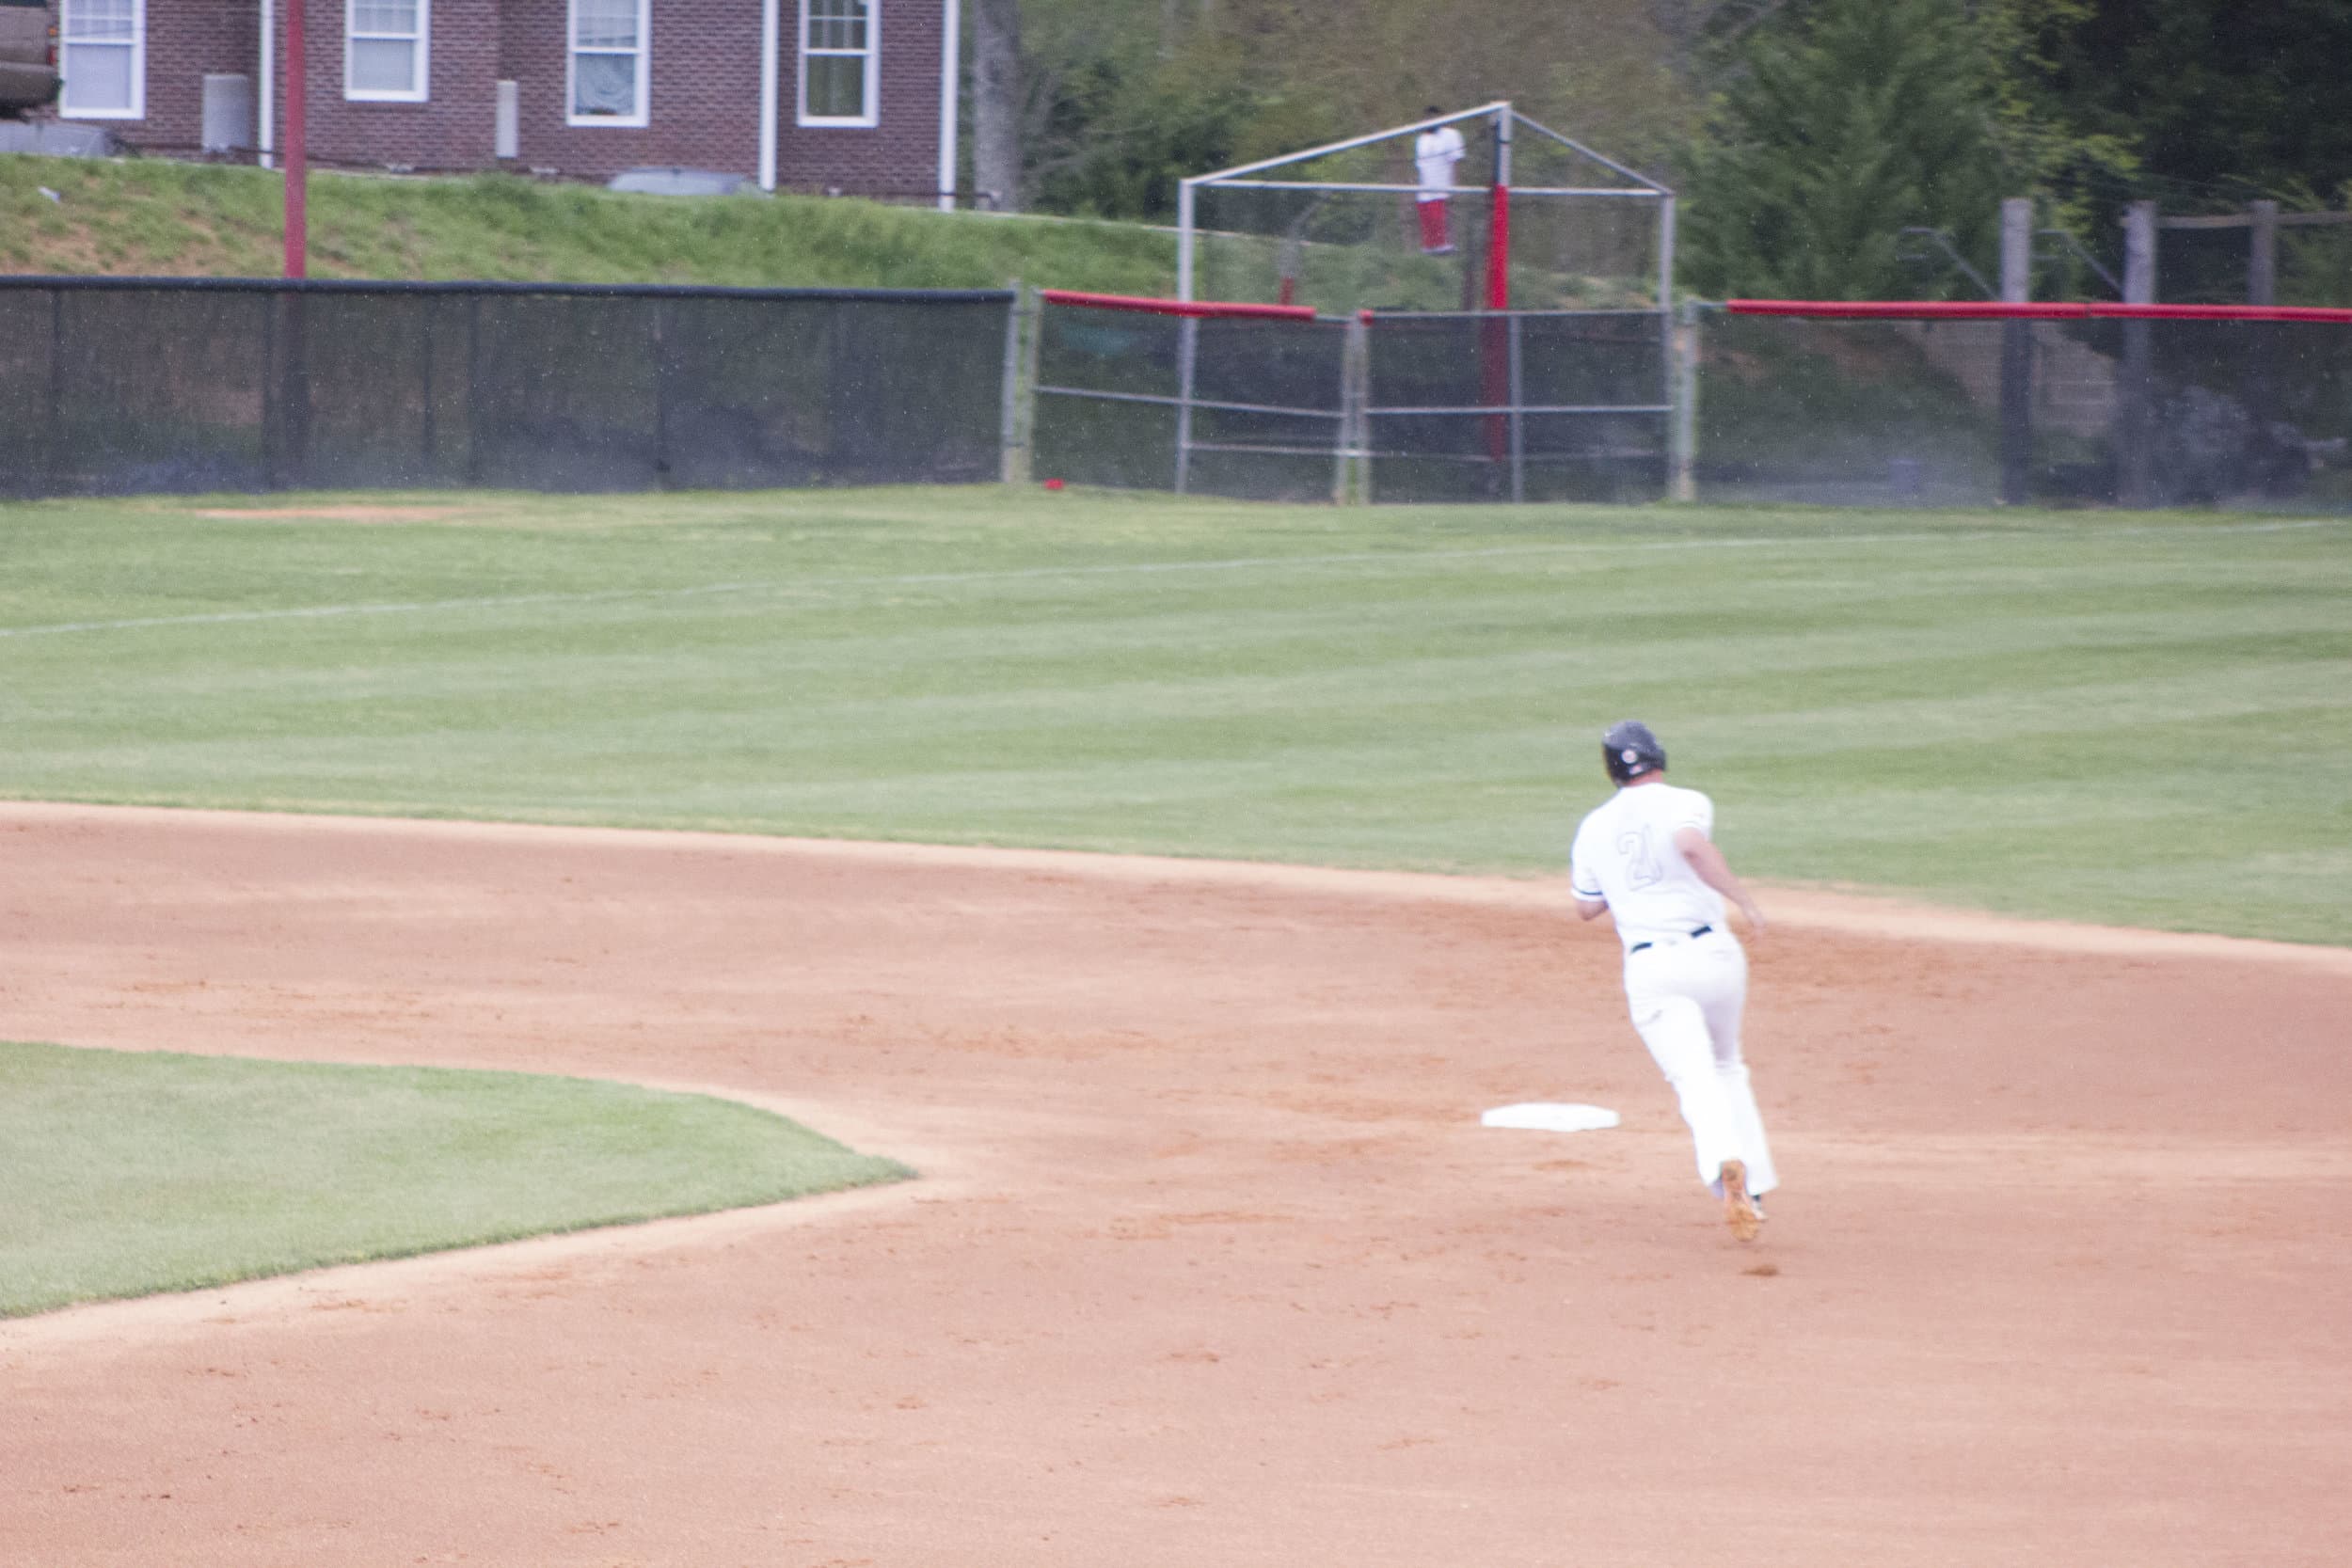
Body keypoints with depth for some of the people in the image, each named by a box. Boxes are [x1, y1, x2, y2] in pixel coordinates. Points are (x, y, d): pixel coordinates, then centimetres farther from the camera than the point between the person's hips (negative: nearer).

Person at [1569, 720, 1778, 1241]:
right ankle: (1753, 1186, 16)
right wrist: (1744, 899, -21)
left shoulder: (1594, 827, 13)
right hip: (1711, 953, -1)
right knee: (1727, 1066, 22)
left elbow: (1587, 907, 24)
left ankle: (1726, 1165, -39)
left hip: (1649, 968, 1)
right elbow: (1692, 846, -23)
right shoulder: (1685, 804, 0)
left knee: (1695, 1079, -10)